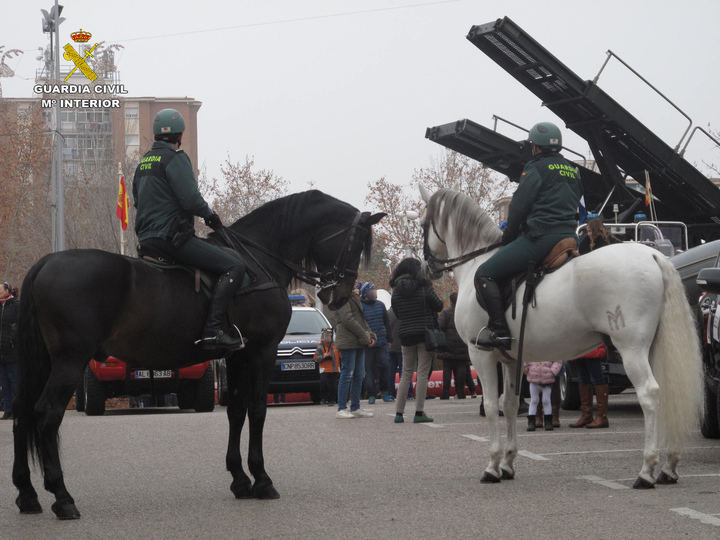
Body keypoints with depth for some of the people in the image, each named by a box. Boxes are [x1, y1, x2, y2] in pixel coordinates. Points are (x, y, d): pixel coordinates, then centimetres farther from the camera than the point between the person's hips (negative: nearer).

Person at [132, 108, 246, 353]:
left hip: (147, 239, 10)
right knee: (234, 266, -15)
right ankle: (213, 329, -26)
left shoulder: (144, 162, 18)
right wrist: (210, 215, 0)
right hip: (172, 236, -10)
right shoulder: (175, 158, -10)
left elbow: (138, 201, 26)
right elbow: (190, 199, -19)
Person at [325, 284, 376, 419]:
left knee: (359, 375, 9)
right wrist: (364, 335, -16)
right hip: (348, 341, -9)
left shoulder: (354, 297, 21)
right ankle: (341, 409, -5)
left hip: (358, 342, 9)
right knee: (347, 374, -8)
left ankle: (355, 408, 14)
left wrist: (370, 335, 10)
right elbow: (347, 319, -18)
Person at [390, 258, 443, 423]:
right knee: (423, 373, -1)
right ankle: (419, 412, -6)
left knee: (406, 373, 12)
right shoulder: (424, 287, -8)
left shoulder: (396, 292, 3)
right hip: (425, 334, -4)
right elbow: (438, 306, -1)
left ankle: (399, 412, 6)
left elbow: (397, 314, 10)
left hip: (406, 335, 4)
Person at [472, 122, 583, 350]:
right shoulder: (573, 171, 20)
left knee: (484, 275, -8)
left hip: (539, 237, -8)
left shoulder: (536, 168, -3)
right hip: (569, 238, 8)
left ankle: (499, 331, -19)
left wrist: (508, 237, 9)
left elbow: (518, 208, -5)